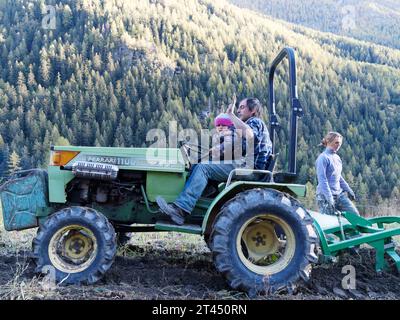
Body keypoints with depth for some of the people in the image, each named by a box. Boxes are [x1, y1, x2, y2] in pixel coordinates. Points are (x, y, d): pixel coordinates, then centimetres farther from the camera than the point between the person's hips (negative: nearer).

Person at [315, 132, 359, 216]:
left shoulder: (337, 158, 13)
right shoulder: (323, 158, -11)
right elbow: (322, 180, -17)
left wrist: (348, 190, 22)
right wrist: (329, 199, -22)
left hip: (339, 194, 8)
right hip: (325, 196, -8)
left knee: (355, 214, 1)